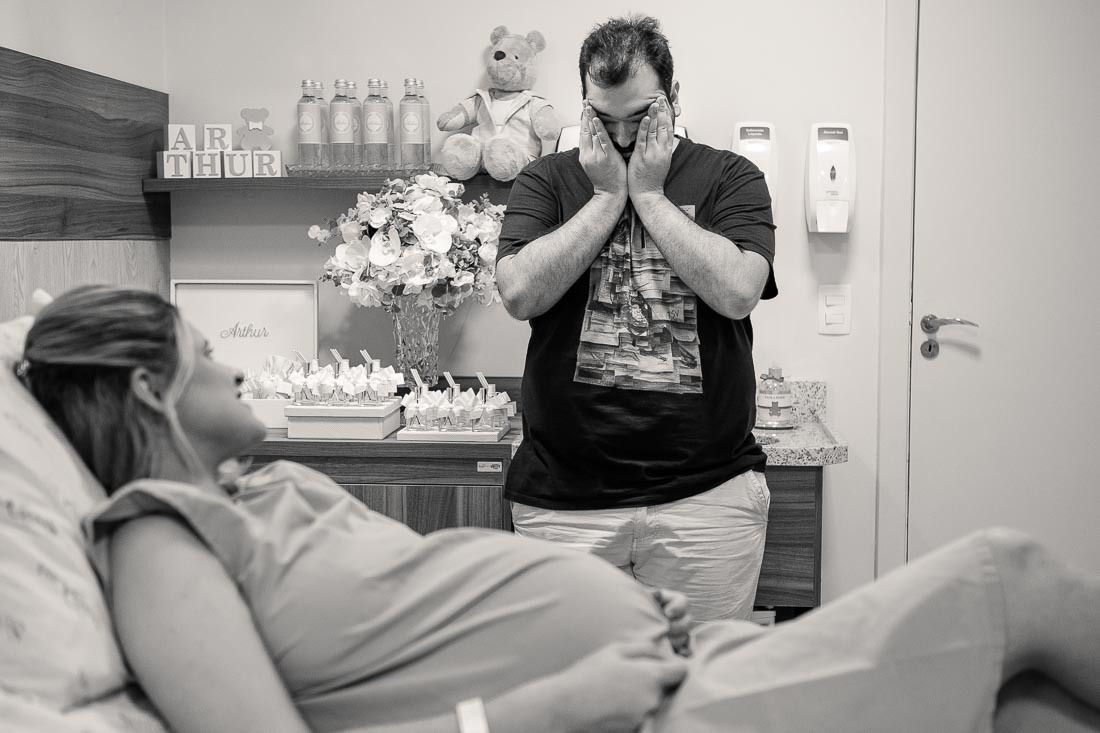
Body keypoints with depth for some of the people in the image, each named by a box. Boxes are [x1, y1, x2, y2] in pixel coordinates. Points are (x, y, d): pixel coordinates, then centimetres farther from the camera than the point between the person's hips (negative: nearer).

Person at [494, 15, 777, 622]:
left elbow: (737, 292, -12)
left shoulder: (730, 178, 5)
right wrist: (607, 196, -5)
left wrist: (648, 194, -6)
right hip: (563, 498, 1)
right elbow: (519, 293, -8)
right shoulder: (546, 180, 8)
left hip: (706, 490, 0)